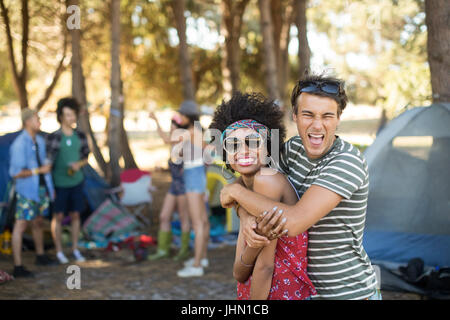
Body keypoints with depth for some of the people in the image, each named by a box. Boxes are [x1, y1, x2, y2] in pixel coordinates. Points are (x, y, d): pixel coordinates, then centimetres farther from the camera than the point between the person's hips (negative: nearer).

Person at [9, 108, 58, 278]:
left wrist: (50, 187, 19)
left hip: (42, 189, 8)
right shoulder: (19, 144, -18)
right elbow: (15, 173, -22)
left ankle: (40, 256, 36)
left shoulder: (40, 141, 8)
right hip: (27, 192, -8)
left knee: (38, 222, 21)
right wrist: (39, 171, -19)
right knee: (20, 225, -6)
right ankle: (18, 267, -5)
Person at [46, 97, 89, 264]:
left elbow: (85, 158, 8)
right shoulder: (53, 137, -13)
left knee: (75, 215, 9)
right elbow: (48, 162, -8)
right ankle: (59, 251, 17)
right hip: (59, 184, -3)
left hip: (76, 182, 3)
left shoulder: (81, 136, -1)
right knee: (58, 216, 4)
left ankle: (75, 250, 21)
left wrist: (78, 165, -16)